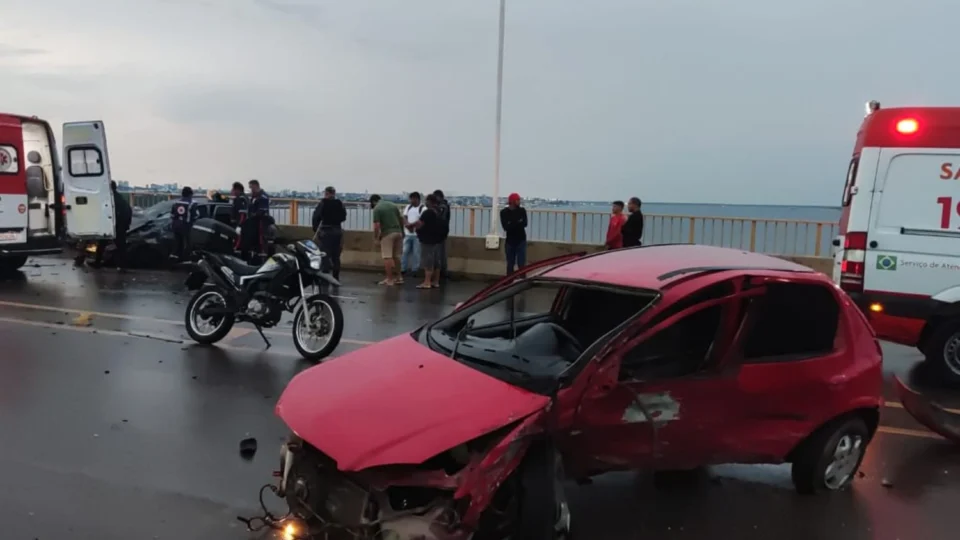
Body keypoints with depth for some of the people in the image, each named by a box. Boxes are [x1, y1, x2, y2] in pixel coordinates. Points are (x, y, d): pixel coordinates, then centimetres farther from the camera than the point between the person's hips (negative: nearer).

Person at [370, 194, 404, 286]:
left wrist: (375, 238, -2)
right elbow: (401, 219, 14)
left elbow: (377, 226, -13)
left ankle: (389, 279, -1)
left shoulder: (377, 208, -7)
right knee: (396, 256, 16)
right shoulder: (393, 205, 12)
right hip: (398, 232, 7)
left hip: (387, 234, -7)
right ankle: (399, 277, 20)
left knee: (387, 257, -1)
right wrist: (402, 231, 24)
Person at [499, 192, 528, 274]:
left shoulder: (522, 210, -1)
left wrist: (512, 224, -21)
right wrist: (518, 223, -17)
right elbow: (506, 227, -14)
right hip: (510, 241, 1)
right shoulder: (504, 212, -2)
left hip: (521, 241, -1)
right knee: (510, 264, 8)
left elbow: (524, 224, -15)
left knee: (521, 264, -5)